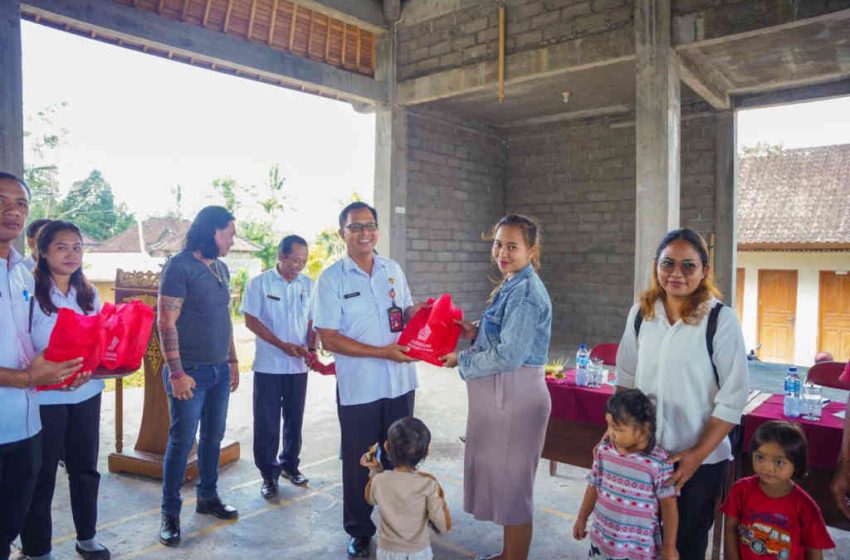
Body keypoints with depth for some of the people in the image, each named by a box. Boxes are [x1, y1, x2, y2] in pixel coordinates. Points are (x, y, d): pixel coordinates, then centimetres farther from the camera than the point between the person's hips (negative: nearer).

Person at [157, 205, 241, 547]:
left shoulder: (221, 268, 11)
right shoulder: (180, 266, -12)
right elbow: (166, 322, -15)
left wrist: (233, 361, 17)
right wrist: (176, 372, -18)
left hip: (219, 370, 7)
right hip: (190, 371, -7)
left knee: (214, 436, 15)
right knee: (182, 441, 1)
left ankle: (208, 497, 32)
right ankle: (170, 513, 16)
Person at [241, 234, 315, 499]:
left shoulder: (308, 285, 5)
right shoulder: (259, 283, -5)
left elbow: (312, 321, 10)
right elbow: (251, 320, -8)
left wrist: (311, 349, -6)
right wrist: (283, 345, -15)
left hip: (299, 366, 3)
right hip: (268, 365, -3)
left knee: (294, 419, 14)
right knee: (267, 423, 4)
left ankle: (289, 465, 32)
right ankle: (268, 474, 17)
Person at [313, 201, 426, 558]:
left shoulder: (393, 270, 5)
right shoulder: (331, 278, -9)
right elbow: (329, 338, -13)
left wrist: (417, 311, -9)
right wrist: (381, 352, -20)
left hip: (401, 381, 4)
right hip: (358, 388, -4)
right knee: (358, 461, 12)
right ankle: (359, 531, 33)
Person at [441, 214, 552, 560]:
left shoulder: (526, 292, -19)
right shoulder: (510, 287, 11)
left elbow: (509, 355, -23)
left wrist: (461, 360, -12)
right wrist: (475, 333, 3)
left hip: (515, 397, -10)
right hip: (501, 394, 10)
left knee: (512, 482, 5)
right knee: (502, 477, 21)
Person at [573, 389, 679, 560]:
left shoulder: (659, 463, -20)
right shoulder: (604, 450, -6)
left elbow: (668, 505, -10)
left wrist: (669, 546, -4)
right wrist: (582, 518, 14)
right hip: (602, 538, 5)